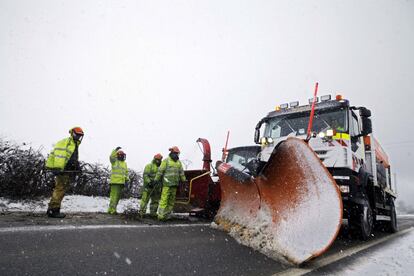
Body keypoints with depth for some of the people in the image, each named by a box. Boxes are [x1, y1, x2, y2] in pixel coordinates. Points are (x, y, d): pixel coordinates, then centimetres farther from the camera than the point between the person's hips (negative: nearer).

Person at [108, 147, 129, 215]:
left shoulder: (124, 163, 20)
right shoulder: (114, 161, 1)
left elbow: (126, 172, 22)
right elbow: (111, 157, -20)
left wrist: (127, 179, 9)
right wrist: (116, 150, -30)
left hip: (121, 182, 7)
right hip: (115, 181, -7)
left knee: (118, 196, 10)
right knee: (114, 195, -12)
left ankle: (112, 209, 18)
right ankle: (111, 210, -10)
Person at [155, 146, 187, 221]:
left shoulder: (178, 162, 15)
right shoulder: (166, 160, -3)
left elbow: (181, 172, 20)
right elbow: (160, 171, -5)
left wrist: (184, 180, 15)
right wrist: (156, 179, -8)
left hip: (175, 184, 6)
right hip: (167, 183, -6)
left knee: (171, 200, 8)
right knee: (164, 199, -9)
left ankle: (167, 215, 16)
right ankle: (161, 215, -4)